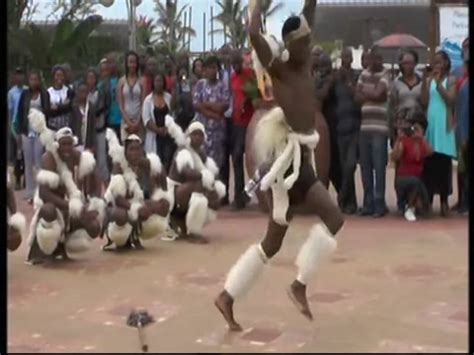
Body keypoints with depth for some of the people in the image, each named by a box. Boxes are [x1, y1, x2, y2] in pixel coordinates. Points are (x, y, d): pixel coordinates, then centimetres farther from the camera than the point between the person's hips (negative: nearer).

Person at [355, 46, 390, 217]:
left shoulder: (385, 76, 0)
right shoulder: (364, 74, 16)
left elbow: (377, 93, -14)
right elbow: (357, 97, 9)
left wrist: (365, 91, 3)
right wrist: (372, 94, -5)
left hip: (379, 128, -5)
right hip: (364, 127, 5)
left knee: (379, 167, -7)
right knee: (365, 167, 7)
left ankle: (379, 204, -2)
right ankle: (368, 203, 14)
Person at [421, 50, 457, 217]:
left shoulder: (451, 80, 4)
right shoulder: (428, 80, 12)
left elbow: (451, 100, -10)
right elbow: (424, 102, 2)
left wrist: (438, 83, -14)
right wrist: (425, 82, -6)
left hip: (444, 126, -3)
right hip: (430, 125, 3)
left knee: (443, 165, -2)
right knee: (429, 164, 0)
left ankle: (444, 202, 2)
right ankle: (428, 201, 3)